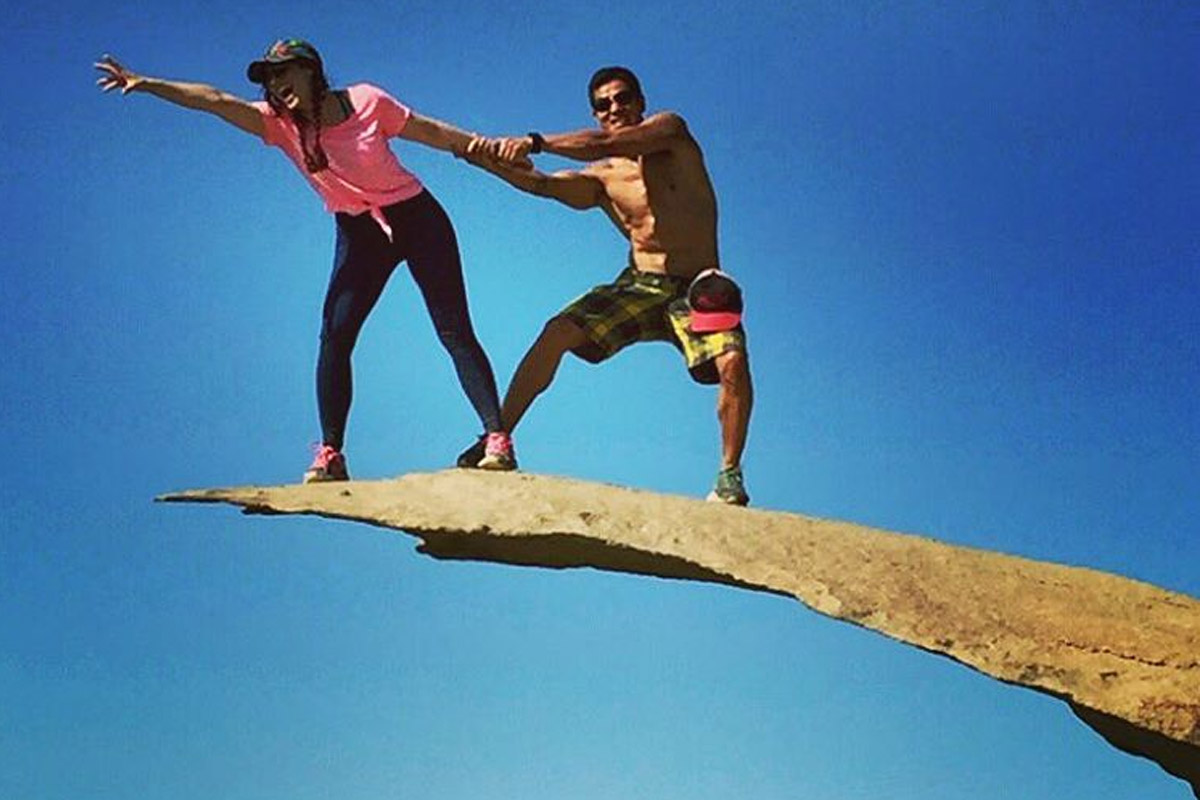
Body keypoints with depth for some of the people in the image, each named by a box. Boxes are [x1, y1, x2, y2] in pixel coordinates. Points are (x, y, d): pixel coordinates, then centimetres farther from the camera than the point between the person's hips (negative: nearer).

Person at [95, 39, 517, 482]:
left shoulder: (367, 101, -13)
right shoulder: (279, 123, -7)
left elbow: (433, 132, -2)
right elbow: (214, 100, -20)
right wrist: (145, 84, -29)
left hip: (416, 217, -3)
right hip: (360, 233, 3)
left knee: (455, 333, -5)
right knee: (334, 334, -10)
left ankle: (497, 439, -3)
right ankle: (330, 454, -5)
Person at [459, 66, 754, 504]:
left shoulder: (671, 130, -3)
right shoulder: (600, 180, 6)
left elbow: (607, 144, -20)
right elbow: (541, 184, -11)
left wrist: (535, 142, -30)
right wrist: (492, 161, -30)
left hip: (699, 287, -3)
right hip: (640, 285, 3)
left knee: (732, 361, -29)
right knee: (557, 333, -15)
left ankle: (730, 473, -11)